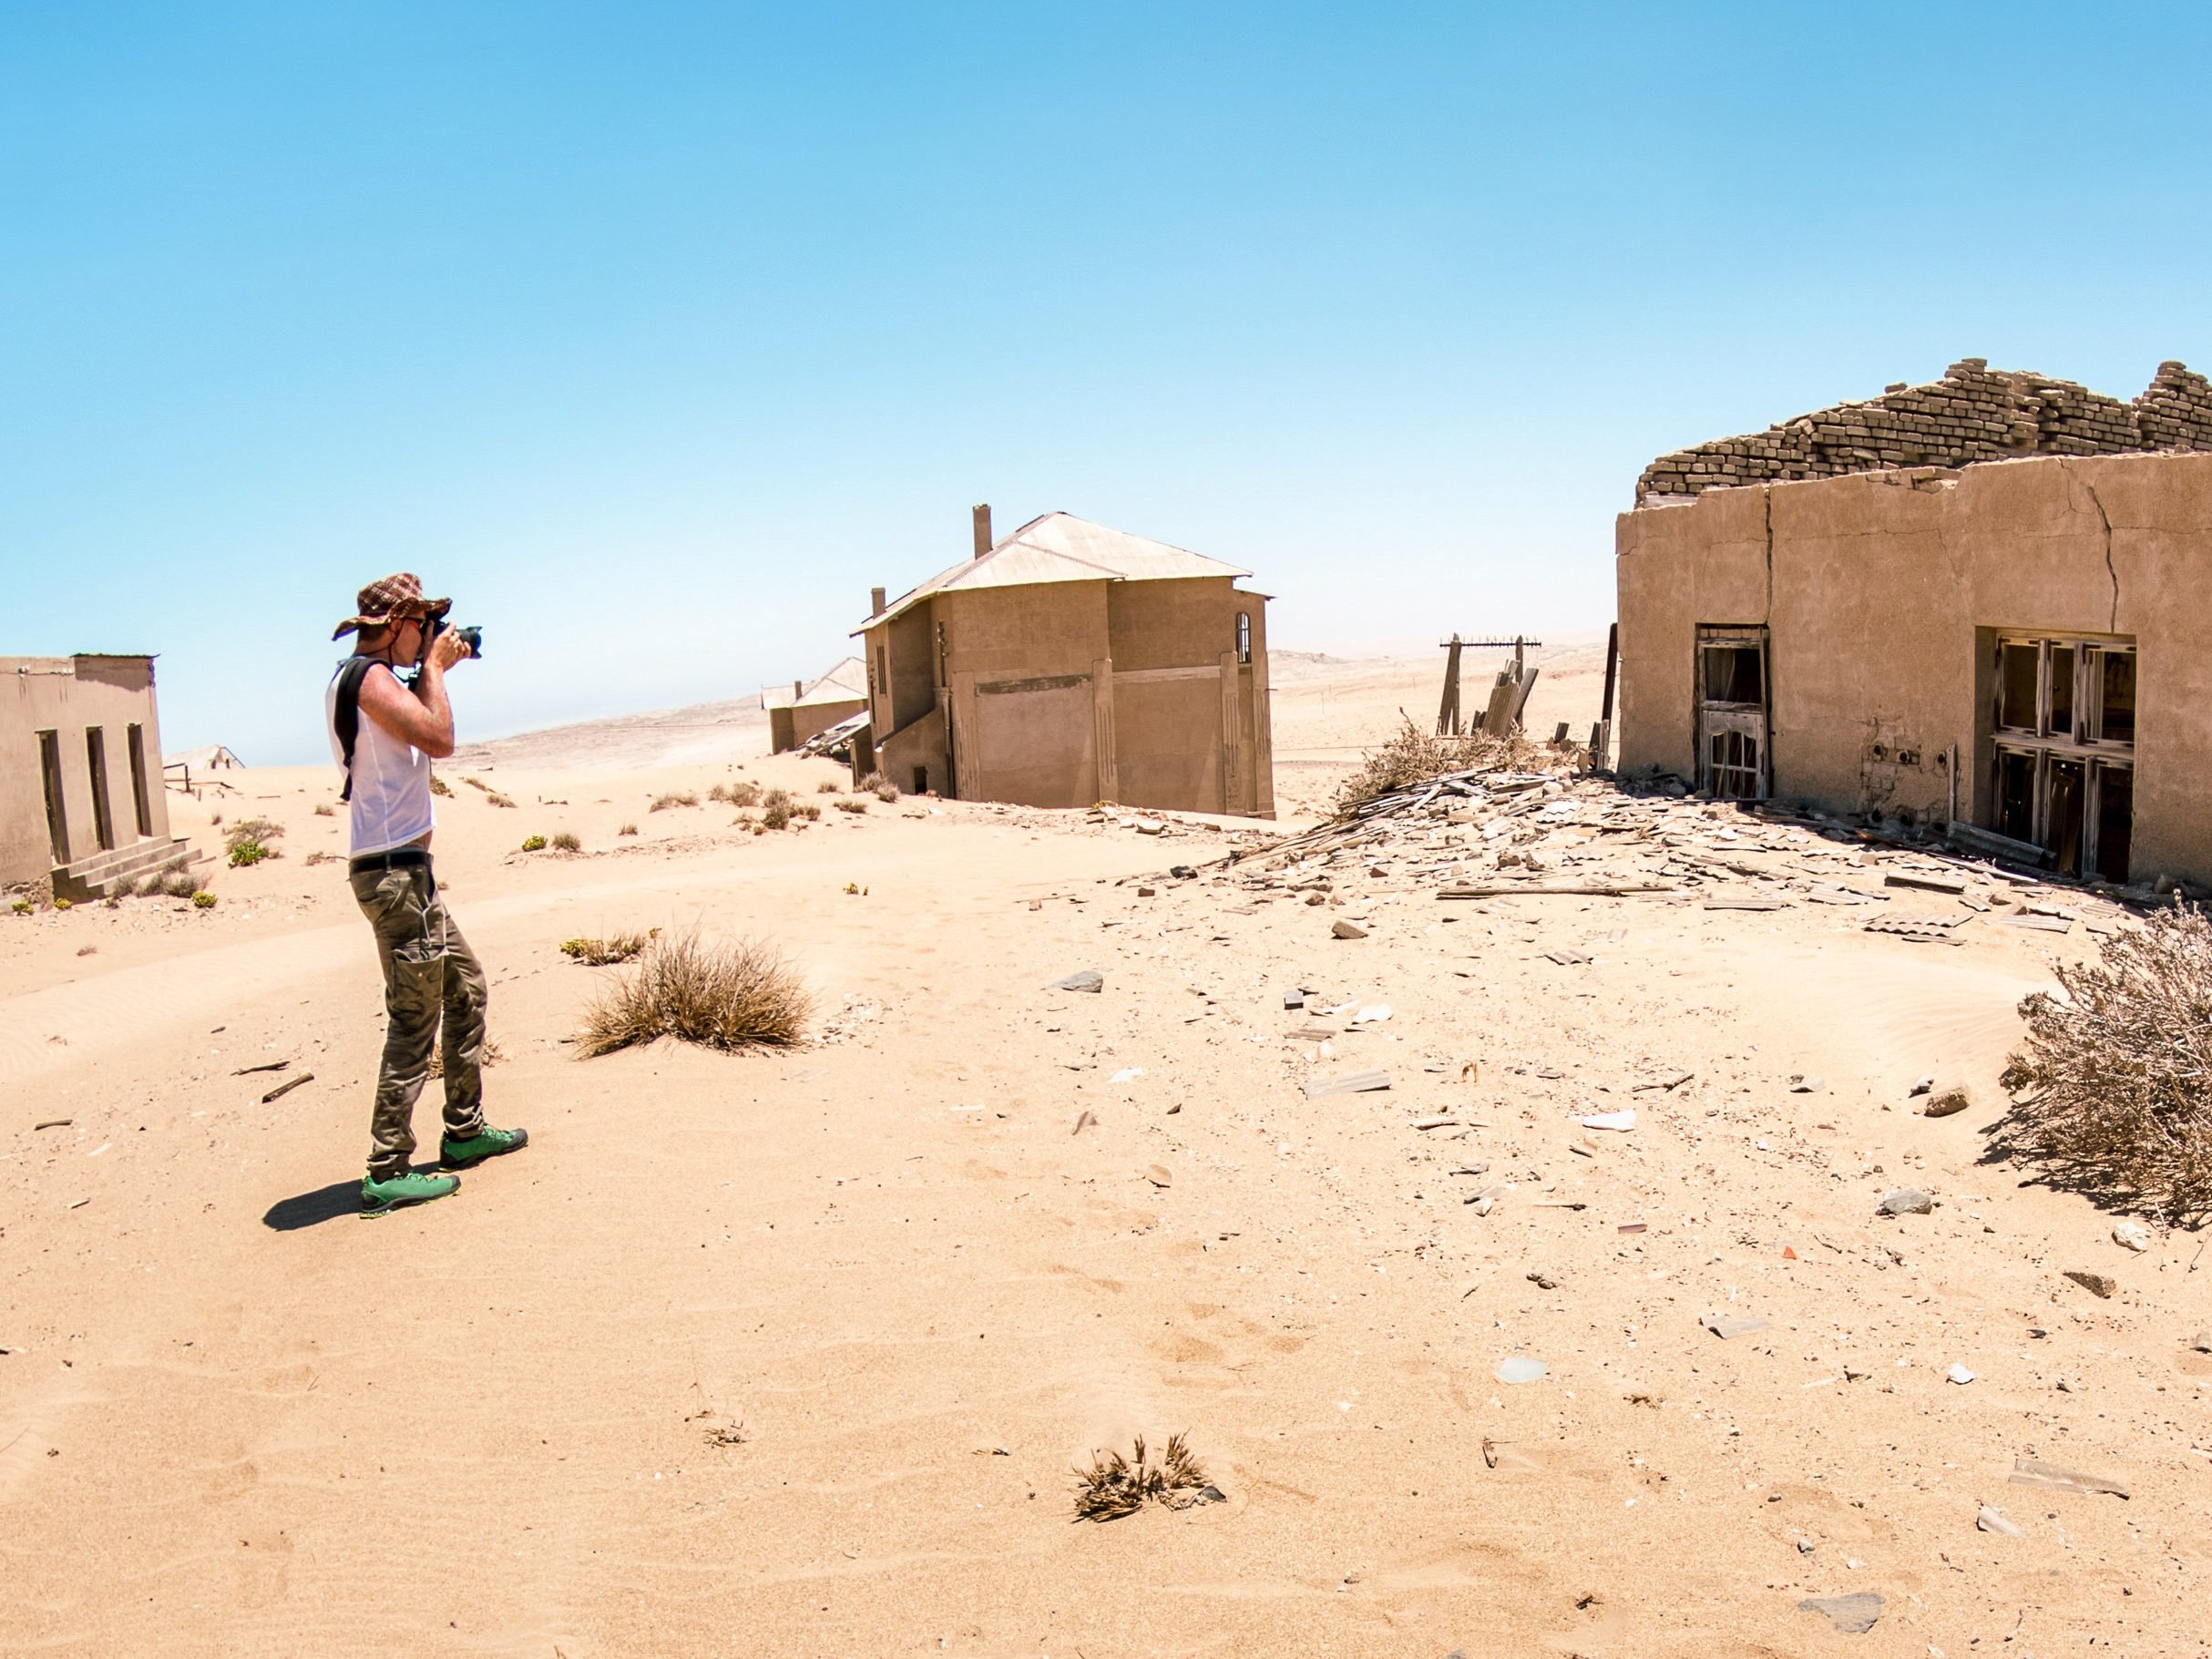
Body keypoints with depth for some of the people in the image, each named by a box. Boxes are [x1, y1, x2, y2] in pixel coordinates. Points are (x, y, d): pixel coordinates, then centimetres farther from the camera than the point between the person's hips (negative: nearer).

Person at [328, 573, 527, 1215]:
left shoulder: (356, 680, 16)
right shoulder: (370, 677, -15)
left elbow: (418, 732, 24)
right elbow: (439, 740, -22)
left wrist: (434, 671, 15)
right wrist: (433, 667, -10)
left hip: (405, 872, 11)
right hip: (396, 871, -11)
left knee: (466, 986, 19)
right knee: (414, 1018, -7)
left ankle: (465, 1131, 29)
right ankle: (387, 1175, -3)